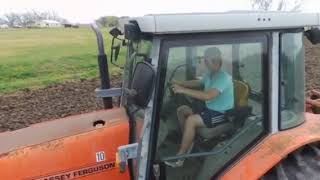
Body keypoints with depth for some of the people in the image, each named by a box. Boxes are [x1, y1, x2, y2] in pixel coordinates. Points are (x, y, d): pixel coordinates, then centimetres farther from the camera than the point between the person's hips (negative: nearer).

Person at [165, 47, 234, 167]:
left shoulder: (223, 78, -26)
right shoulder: (209, 74, 2)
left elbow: (208, 96, -40)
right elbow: (198, 83, 22)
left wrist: (183, 90, -37)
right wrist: (180, 83, 6)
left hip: (222, 114, -9)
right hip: (210, 108, 9)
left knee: (191, 120, -28)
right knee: (181, 110, 5)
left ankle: (180, 157, -16)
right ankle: (188, 141, 14)